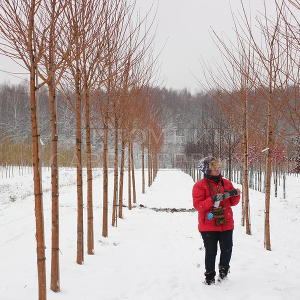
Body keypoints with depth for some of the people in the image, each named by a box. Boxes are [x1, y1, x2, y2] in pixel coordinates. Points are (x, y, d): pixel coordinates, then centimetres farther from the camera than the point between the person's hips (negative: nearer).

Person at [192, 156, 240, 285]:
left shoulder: (226, 183, 8)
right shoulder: (200, 185, -5)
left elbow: (233, 202, 13)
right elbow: (198, 205, -13)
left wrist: (235, 194, -9)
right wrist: (213, 199, -24)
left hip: (226, 224, 4)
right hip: (208, 225, -4)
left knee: (227, 249, 6)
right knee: (211, 252, 1)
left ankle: (224, 269, 32)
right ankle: (209, 275, 18)